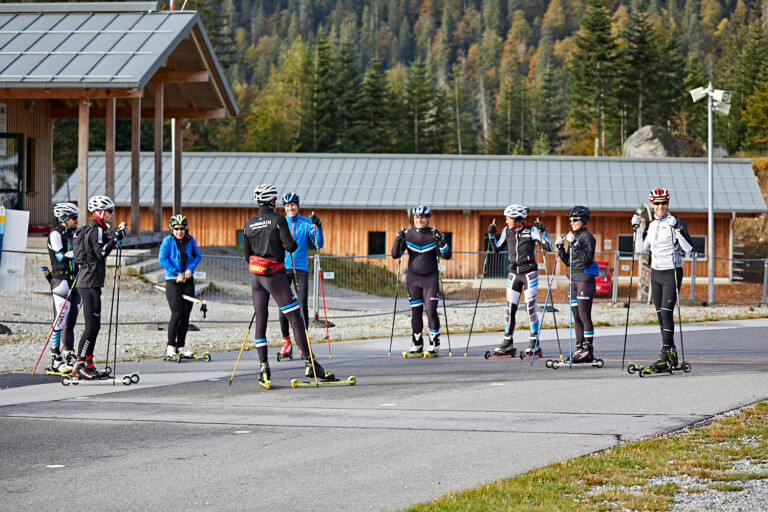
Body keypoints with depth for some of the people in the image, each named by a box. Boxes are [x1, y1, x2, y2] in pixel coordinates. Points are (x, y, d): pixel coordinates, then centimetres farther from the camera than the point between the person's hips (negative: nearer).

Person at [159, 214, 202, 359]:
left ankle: (180, 346, 12)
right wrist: (176, 273, -16)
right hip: (172, 282, -4)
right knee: (177, 314, -11)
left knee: (186, 314, 3)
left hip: (188, 282, 4)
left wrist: (190, 268, -8)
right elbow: (162, 260, -12)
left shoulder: (190, 240, 4)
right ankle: (170, 346, 1)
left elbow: (197, 256, 11)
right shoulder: (168, 241, -7)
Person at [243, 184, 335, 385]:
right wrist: (295, 243, 9)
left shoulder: (249, 224, 9)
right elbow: (289, 246, -14)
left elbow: (247, 254, 14)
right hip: (275, 275, -5)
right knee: (295, 318, -3)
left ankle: (264, 368, 2)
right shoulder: (278, 219, -7)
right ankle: (310, 364, -6)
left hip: (256, 276, 5)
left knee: (260, 320, 7)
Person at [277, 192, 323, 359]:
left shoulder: (306, 223, 4)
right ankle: (286, 343, 8)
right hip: (283, 268, 1)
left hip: (301, 268, -1)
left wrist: (318, 227, -14)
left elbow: (318, 245, -1)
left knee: (302, 306, -7)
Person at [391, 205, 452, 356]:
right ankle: (417, 344, 15)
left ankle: (434, 343, 2)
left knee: (431, 311, -10)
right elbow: (395, 255, 1)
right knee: (416, 312, 5)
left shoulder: (434, 235, -4)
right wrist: (398, 241, -17)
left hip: (430, 278, -2)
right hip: (413, 278, 2)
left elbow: (446, 256, -9)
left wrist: (441, 241, -26)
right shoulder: (407, 235, 3)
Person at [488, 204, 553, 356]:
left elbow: (549, 247, -11)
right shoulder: (507, 231, 6)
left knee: (530, 308, -5)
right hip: (513, 274, 5)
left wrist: (543, 231, -22)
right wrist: (491, 235, 4)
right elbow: (496, 249, 17)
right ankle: (507, 344, 9)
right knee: (510, 308, 3)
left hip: (529, 273, -5)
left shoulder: (532, 231, -8)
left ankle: (534, 344, 1)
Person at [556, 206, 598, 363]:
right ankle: (580, 348, 13)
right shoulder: (574, 237, 16)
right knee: (576, 316, 9)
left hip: (585, 279, -9)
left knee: (584, 316, -9)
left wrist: (575, 244, -25)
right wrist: (560, 248, 6)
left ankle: (588, 350, -8)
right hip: (574, 279, 9)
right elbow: (569, 262, 18)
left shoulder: (587, 237, -9)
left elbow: (587, 259, -20)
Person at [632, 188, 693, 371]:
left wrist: (677, 229, -27)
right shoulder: (651, 225, 11)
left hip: (672, 273, -7)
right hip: (656, 274, 7)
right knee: (660, 315, 7)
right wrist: (636, 228, 3)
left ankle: (665, 357, -19)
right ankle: (672, 355, 14)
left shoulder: (675, 222, -8)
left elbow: (688, 248, -17)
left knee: (667, 313, -15)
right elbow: (640, 248, 11)